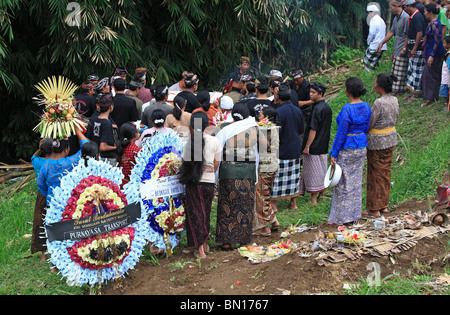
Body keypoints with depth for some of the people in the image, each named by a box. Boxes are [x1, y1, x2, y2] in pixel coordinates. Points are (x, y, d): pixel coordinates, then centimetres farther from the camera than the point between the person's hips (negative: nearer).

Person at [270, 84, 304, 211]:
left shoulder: (278, 112, -19)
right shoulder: (298, 110, 3)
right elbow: (301, 131, 11)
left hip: (281, 151, -6)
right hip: (295, 150, 6)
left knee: (276, 176, 1)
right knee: (293, 175, 14)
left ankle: (273, 204, 6)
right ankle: (293, 202, 21)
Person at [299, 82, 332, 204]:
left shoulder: (317, 109, -20)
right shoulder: (327, 107, 7)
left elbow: (313, 130, -21)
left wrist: (307, 146, -17)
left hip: (314, 147, -9)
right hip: (324, 147, 9)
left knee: (312, 170, 0)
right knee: (322, 169, 17)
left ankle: (313, 199, 5)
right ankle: (321, 194, 27)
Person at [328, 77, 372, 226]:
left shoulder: (347, 109, -23)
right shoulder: (366, 107, 0)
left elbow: (341, 134, -19)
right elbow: (366, 129, 10)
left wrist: (334, 154, -11)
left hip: (346, 149, -7)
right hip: (361, 147, 7)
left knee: (343, 184, 3)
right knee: (356, 181, 17)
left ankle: (340, 218, 11)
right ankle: (355, 215, 26)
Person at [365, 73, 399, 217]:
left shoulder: (379, 102, -23)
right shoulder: (394, 100, 1)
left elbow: (369, 124, -19)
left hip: (377, 142, -8)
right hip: (391, 139, 8)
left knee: (376, 174, 4)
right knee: (386, 172, 17)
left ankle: (374, 209, 13)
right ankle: (384, 205, 26)